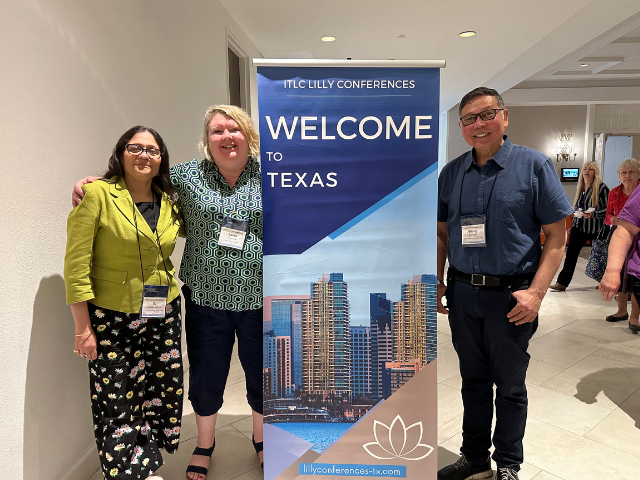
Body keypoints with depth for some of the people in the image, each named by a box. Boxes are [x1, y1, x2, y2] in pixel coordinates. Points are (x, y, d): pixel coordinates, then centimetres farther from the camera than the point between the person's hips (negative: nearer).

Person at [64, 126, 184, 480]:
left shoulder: (170, 203, 5)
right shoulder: (97, 194, -11)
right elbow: (76, 263, -12)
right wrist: (83, 328, -12)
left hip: (163, 314, 5)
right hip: (112, 318, -4)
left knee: (163, 392, 13)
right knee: (118, 402, 5)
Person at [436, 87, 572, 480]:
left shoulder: (534, 165, -5)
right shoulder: (451, 172, 6)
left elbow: (556, 236, -6)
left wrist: (536, 292, -15)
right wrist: (437, 283, 5)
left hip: (511, 296, -3)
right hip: (461, 293, 4)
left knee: (510, 387, 12)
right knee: (473, 381, 18)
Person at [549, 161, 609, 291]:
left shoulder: (602, 188, -9)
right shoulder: (580, 187, 10)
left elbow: (608, 209, -11)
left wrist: (592, 214, -24)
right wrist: (574, 225, 13)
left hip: (596, 229, -5)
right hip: (579, 227, 5)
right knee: (570, 254, -1)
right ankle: (562, 282, 0)